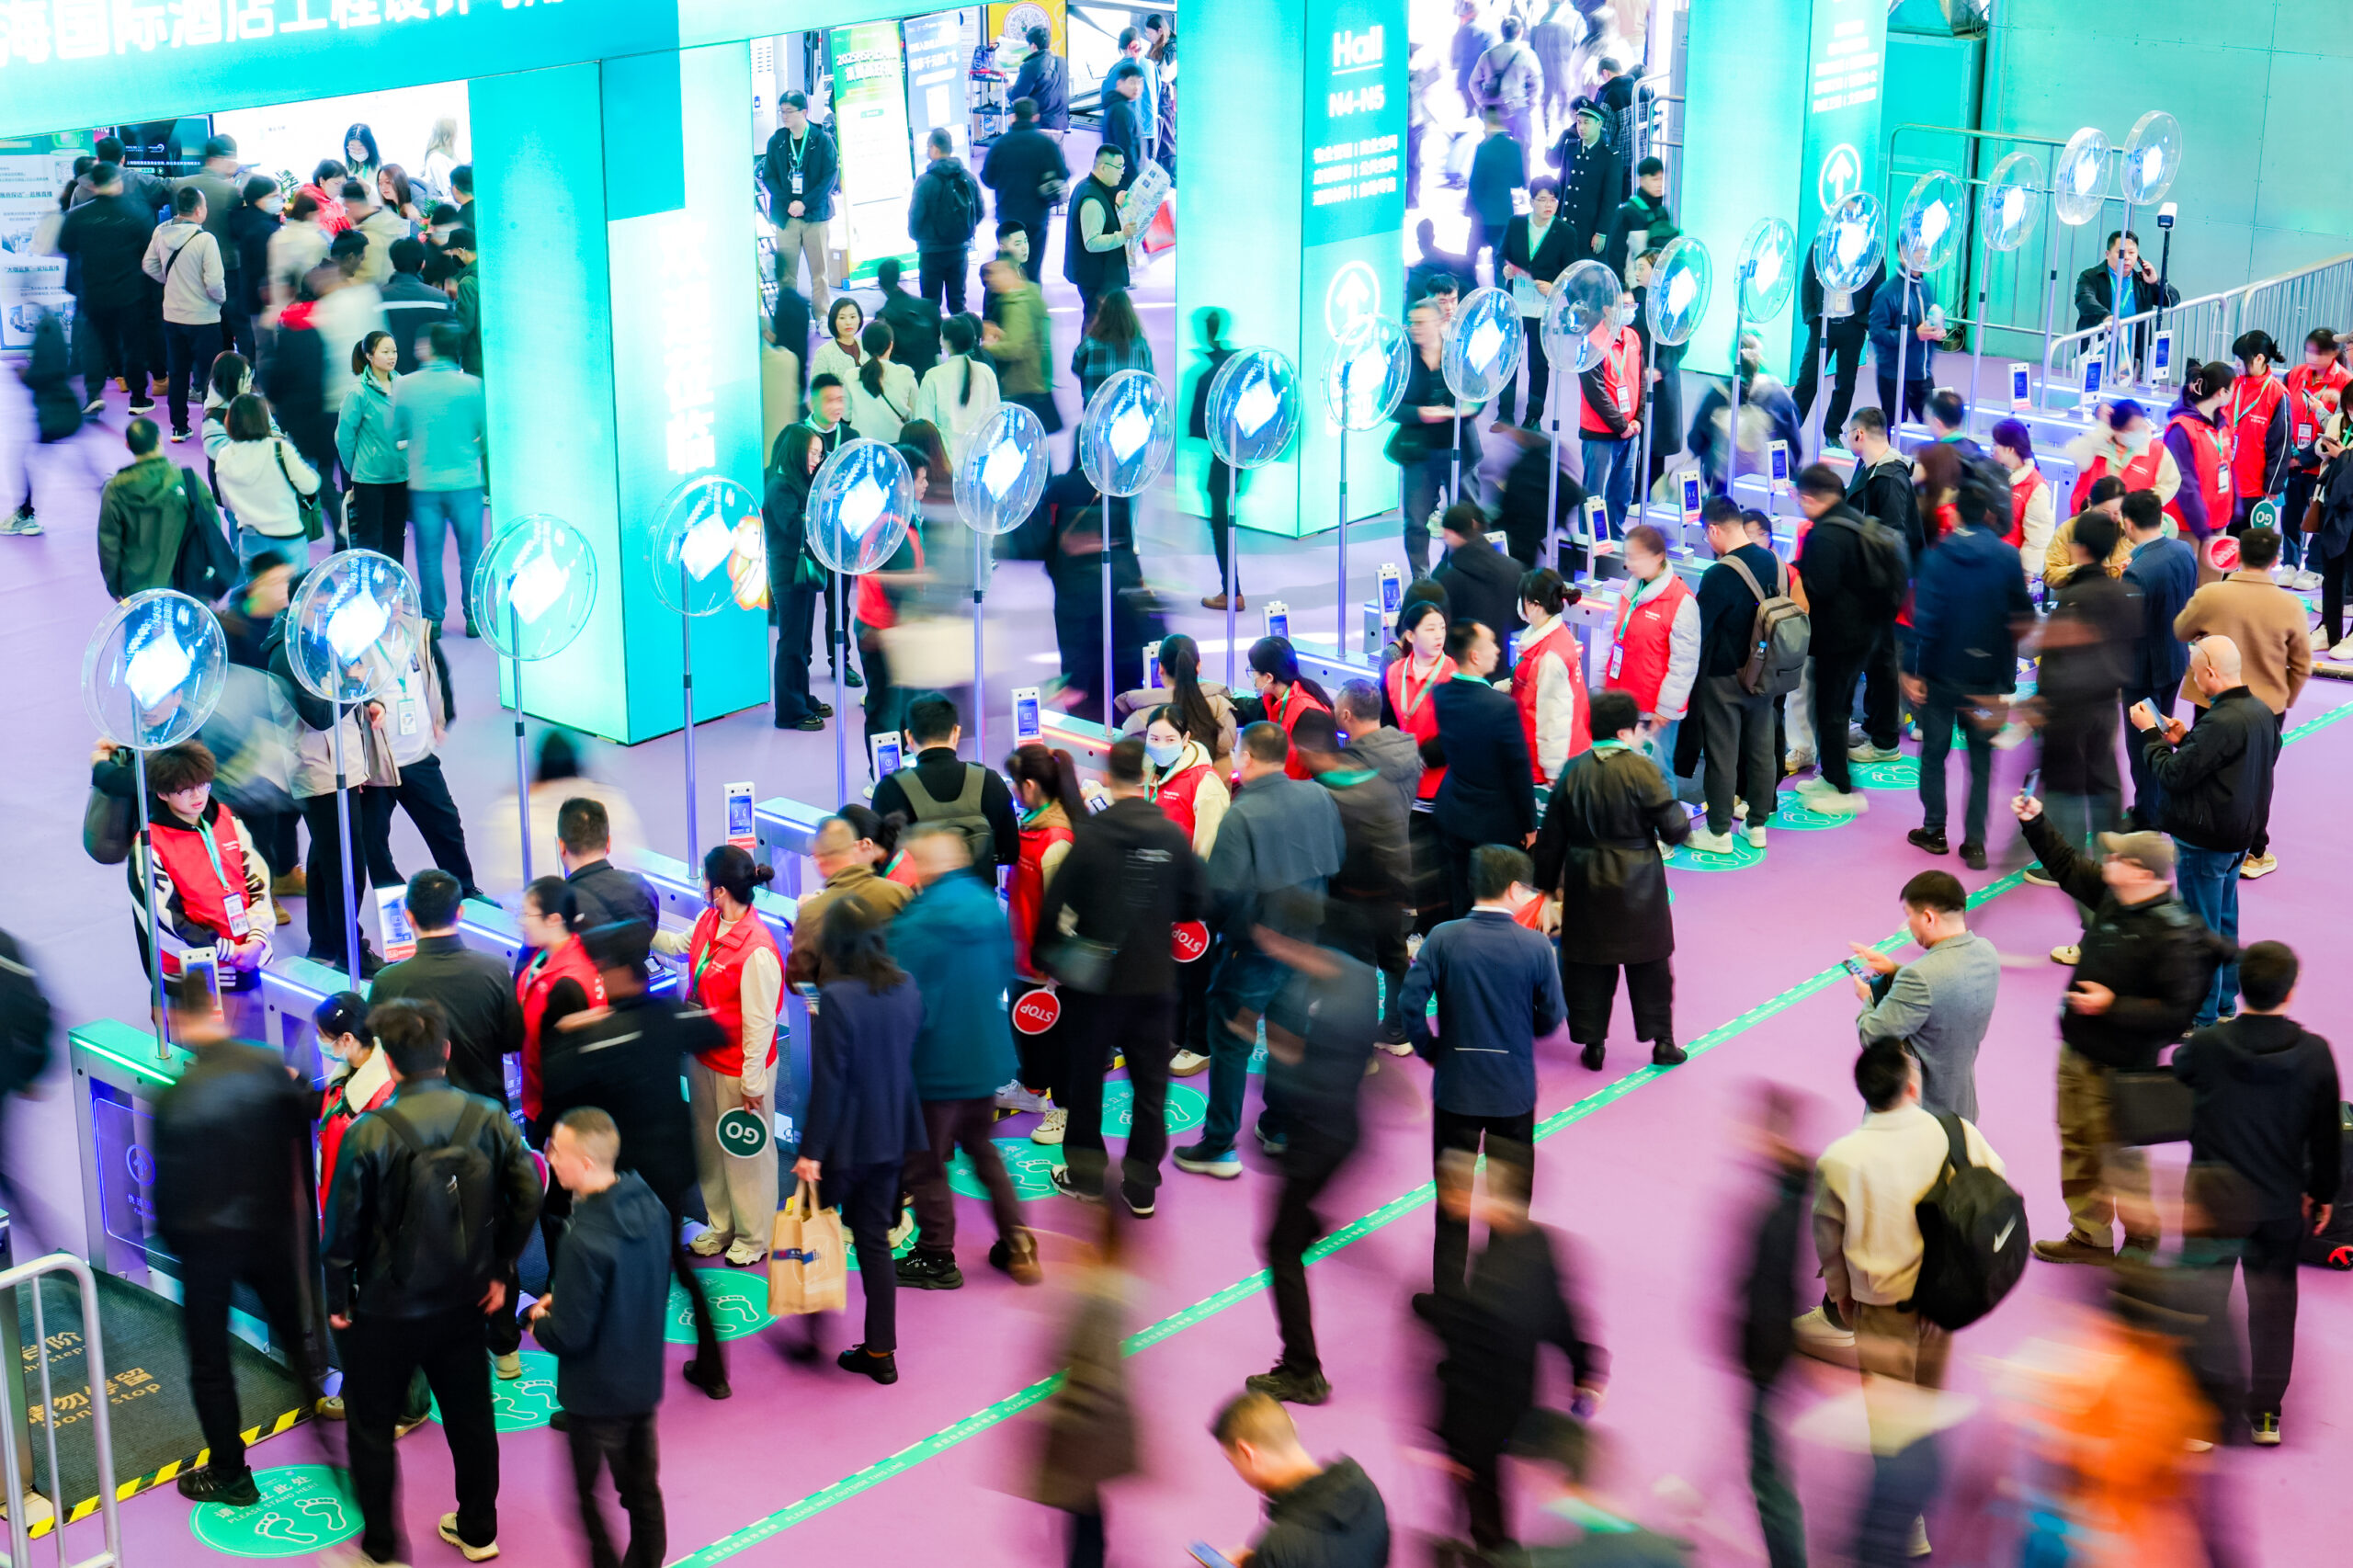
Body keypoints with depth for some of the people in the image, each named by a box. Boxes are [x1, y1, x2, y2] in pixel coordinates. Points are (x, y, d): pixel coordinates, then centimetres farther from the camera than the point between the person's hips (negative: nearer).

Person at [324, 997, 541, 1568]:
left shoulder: (368, 1134, -19)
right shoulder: (487, 1119, -9)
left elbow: (344, 1225, -13)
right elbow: (527, 1195, -4)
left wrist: (338, 1297, 2)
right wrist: (499, 1270, 9)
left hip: (388, 1308, -4)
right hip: (463, 1302, 4)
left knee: (371, 1426, 12)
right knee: (470, 1416, 19)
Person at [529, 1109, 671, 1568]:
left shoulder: (585, 1240, -31)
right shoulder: (648, 1206, -7)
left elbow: (569, 1336, -25)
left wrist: (540, 1321, -3)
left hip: (597, 1396, -7)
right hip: (645, 1379, 7)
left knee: (594, 1498, 12)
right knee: (642, 1487, 22)